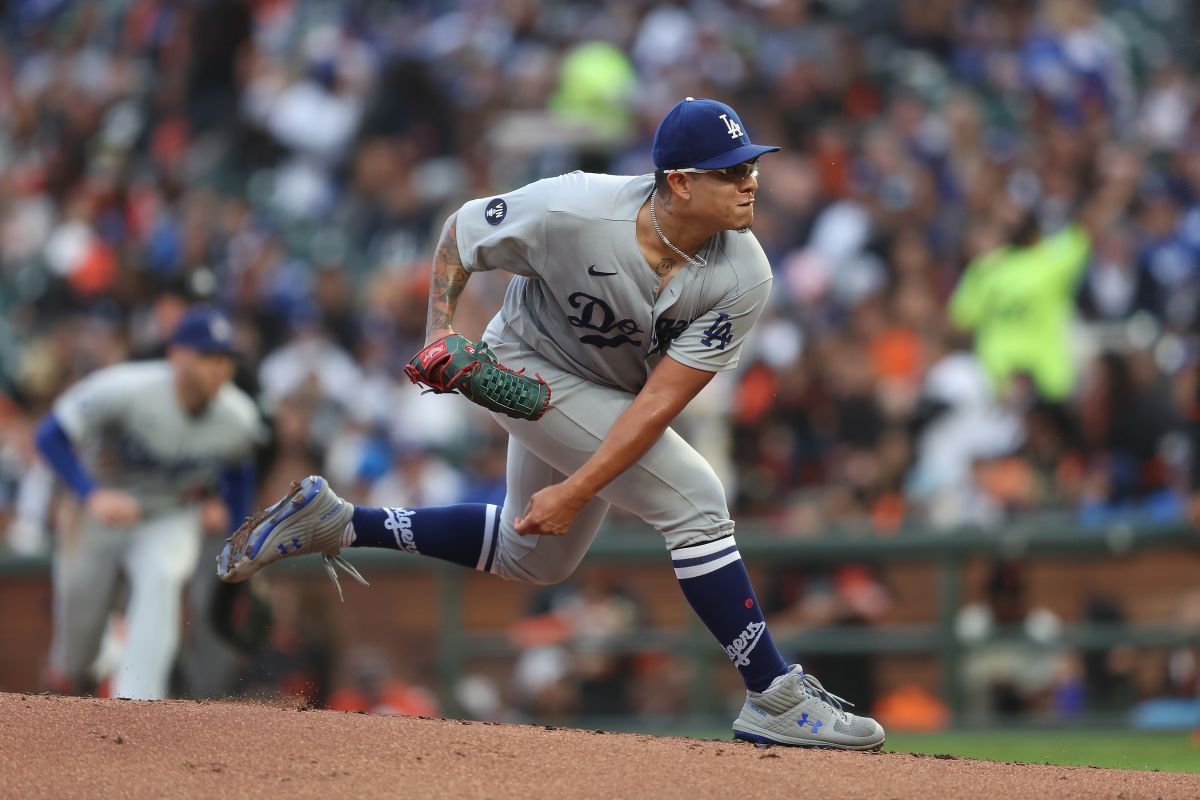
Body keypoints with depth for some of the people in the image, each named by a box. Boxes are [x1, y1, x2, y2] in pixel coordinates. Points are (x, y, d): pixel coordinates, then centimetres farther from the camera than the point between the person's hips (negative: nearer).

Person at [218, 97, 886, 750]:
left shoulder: (743, 278, -25)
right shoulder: (573, 212, -33)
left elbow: (662, 398, -26)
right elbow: (461, 233, -13)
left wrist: (577, 491, -30)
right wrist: (440, 334, -24)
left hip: (613, 399, 6)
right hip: (531, 367, -6)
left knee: (532, 557, 20)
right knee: (693, 496, -20)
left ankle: (332, 522, 30)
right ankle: (776, 697, -12)